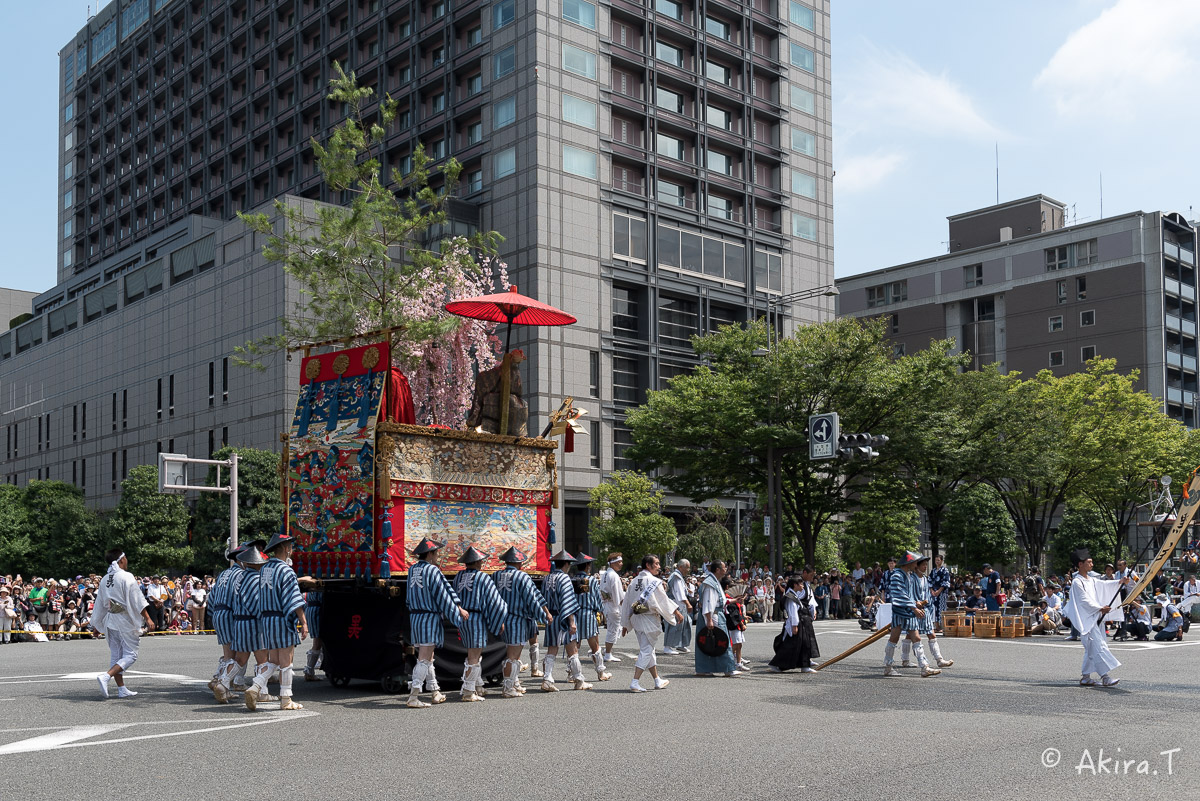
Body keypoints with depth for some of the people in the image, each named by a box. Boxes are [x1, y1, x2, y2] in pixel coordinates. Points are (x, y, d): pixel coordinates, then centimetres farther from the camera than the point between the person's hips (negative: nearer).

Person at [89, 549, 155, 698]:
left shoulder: (105, 580, 10)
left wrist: (96, 625, 25)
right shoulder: (127, 577, -11)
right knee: (130, 655, -3)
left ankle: (122, 689, 13)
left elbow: (100, 604, 17)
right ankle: (106, 676, -20)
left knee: (115, 655, 11)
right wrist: (148, 619, -15)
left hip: (110, 621, 7)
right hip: (126, 620, -7)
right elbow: (137, 601, -15)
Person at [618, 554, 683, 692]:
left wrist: (625, 624, 18)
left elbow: (626, 603, 12)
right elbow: (663, 600, -11)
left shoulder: (634, 582, 9)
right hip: (649, 619, -8)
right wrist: (677, 612, 1)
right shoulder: (654, 581, -13)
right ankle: (635, 683, -9)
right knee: (646, 650, -3)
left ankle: (658, 681, 27)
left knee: (648, 649, 16)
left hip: (635, 618, 8)